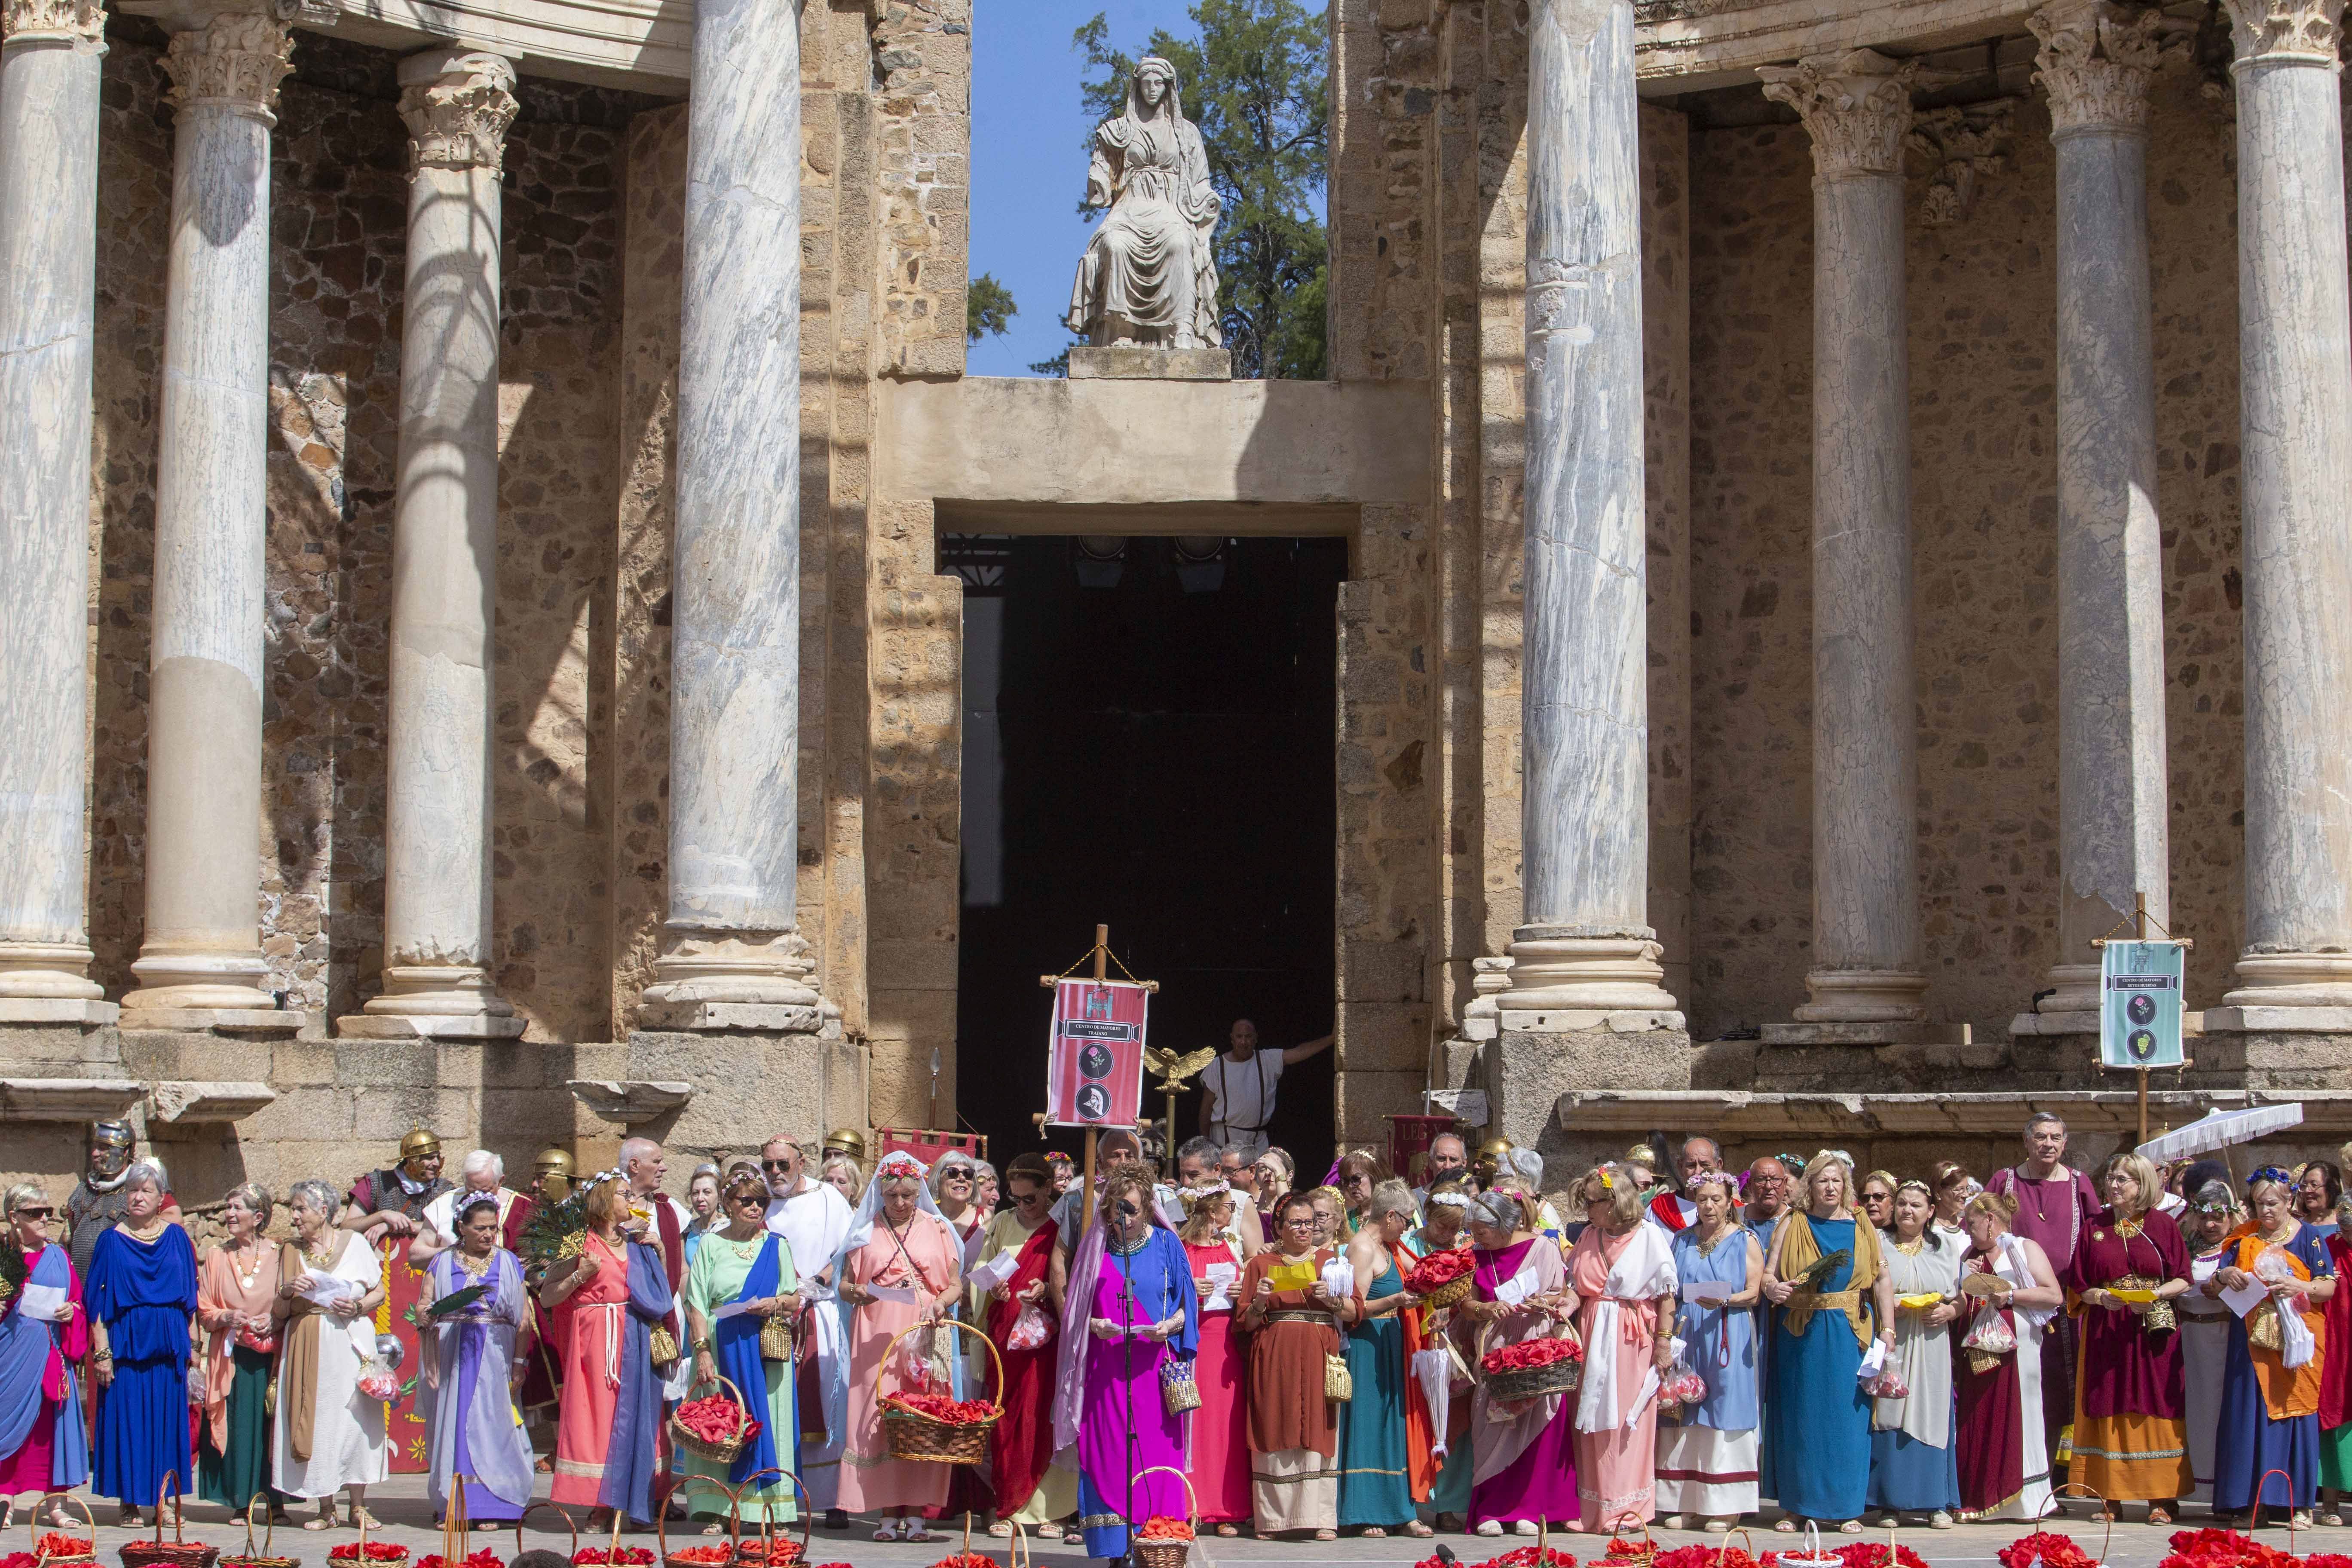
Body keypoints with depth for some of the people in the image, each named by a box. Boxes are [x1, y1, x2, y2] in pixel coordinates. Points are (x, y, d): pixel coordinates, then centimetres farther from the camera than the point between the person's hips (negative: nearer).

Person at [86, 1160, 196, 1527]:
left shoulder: (177, 1238, 8)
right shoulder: (112, 1241, 2)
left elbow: (190, 1295, 11)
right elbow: (99, 1301, -1)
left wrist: (192, 1341, 5)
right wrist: (101, 1350, -8)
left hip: (168, 1346, 2)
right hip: (126, 1342, -2)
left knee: (167, 1421, 3)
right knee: (126, 1419, -2)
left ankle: (163, 1498, 10)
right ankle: (130, 1503, 4)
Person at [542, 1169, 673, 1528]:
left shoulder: (636, 1243, 16)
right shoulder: (582, 1245, 1)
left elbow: (661, 1292, 20)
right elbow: (546, 1298, -2)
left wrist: (658, 1251, 9)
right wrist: (581, 1275, -14)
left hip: (636, 1341, 5)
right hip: (596, 1337, -5)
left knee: (635, 1417, 2)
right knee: (597, 1417, -6)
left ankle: (633, 1502, 5)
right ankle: (601, 1505, -5)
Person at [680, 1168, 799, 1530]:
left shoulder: (776, 1245, 10)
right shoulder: (711, 1245, 7)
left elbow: (796, 1299, 10)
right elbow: (697, 1305, 1)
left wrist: (775, 1304, -12)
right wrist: (702, 1351, -10)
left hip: (765, 1350, 0)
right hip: (721, 1348, 0)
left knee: (766, 1419, -3)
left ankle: (772, 1509, -1)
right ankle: (718, 1510, -1)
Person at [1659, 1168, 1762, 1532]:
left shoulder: (1745, 1240, 5)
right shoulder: (1682, 1240, 16)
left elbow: (1753, 1294, -2)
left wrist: (1725, 1301, -20)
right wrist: (1670, 1329, 3)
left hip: (1727, 1336, -4)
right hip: (1686, 1336, 4)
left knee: (1722, 1414, -6)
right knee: (1684, 1417, 0)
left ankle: (1723, 1506, -4)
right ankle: (1684, 1502, 3)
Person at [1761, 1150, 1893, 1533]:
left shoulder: (1861, 1228, 8)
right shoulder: (1792, 1225, 6)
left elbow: (1881, 1281, 6)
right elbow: (1768, 1275, 3)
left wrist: (1887, 1331, -2)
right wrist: (1773, 1288, -20)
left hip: (1850, 1335, 0)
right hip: (1801, 1335, 0)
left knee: (1847, 1416, 0)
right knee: (1801, 1417, 2)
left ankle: (1846, 1507, 6)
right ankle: (1798, 1505, 8)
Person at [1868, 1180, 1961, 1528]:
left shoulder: (1946, 1248, 14)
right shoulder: (1879, 1245, 8)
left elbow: (1961, 1300, 13)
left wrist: (1948, 1312, -8)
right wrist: (1892, 1307, -15)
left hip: (1931, 1348, 2)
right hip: (1890, 1346, -2)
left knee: (1932, 1418, 0)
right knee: (1890, 1419, -5)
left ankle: (1937, 1503, 6)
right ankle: (1890, 1503, 0)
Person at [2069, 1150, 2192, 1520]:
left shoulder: (2163, 1224, 3)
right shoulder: (2094, 1228, 9)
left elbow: (2183, 1281, 1)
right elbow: (2078, 1287, 8)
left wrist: (2155, 1294, -16)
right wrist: (2100, 1297, -11)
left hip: (2153, 1331, -2)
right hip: (2106, 1333, 2)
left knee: (2154, 1409, -3)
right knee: (2109, 1410, -1)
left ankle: (2160, 1498, 0)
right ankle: (2111, 1496, 2)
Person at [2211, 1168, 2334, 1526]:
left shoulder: (2308, 1238, 5)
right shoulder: (2243, 1239, 11)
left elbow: (2329, 1287, -1)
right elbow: (2211, 1291, 10)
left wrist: (2297, 1286, -18)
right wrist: (2223, 1276, -11)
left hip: (2296, 1341, -2)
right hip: (2252, 1344, 2)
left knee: (2294, 1412, -5)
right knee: (2248, 1414, -4)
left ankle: (2298, 1502, -2)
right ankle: (2248, 1497, -2)